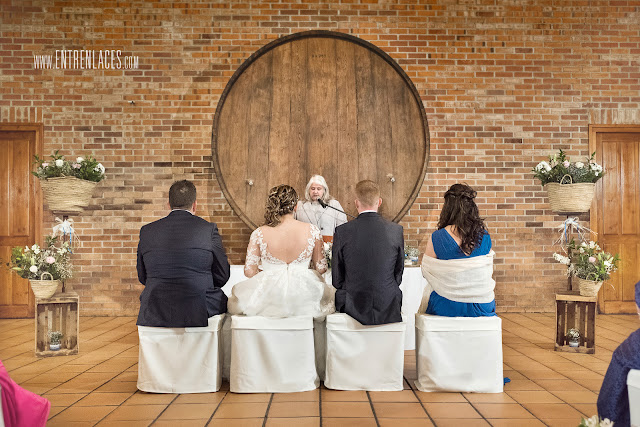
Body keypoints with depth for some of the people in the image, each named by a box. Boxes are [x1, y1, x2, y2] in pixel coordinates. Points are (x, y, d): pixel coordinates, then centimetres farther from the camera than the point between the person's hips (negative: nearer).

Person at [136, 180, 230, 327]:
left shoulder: (147, 231, 2)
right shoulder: (209, 229, -5)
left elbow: (142, 278, 12)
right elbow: (222, 277, 2)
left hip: (154, 315, 2)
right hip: (198, 312, -2)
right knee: (222, 300, 27)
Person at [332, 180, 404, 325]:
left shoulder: (342, 231, -9)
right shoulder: (396, 230, -6)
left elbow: (337, 279, -1)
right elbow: (398, 273, 5)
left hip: (353, 308, -1)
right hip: (388, 309, 1)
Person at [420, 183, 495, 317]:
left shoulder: (436, 238, -14)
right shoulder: (484, 236, -5)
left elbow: (426, 271, -1)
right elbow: (490, 272, 7)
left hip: (447, 306, -3)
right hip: (481, 306, 3)